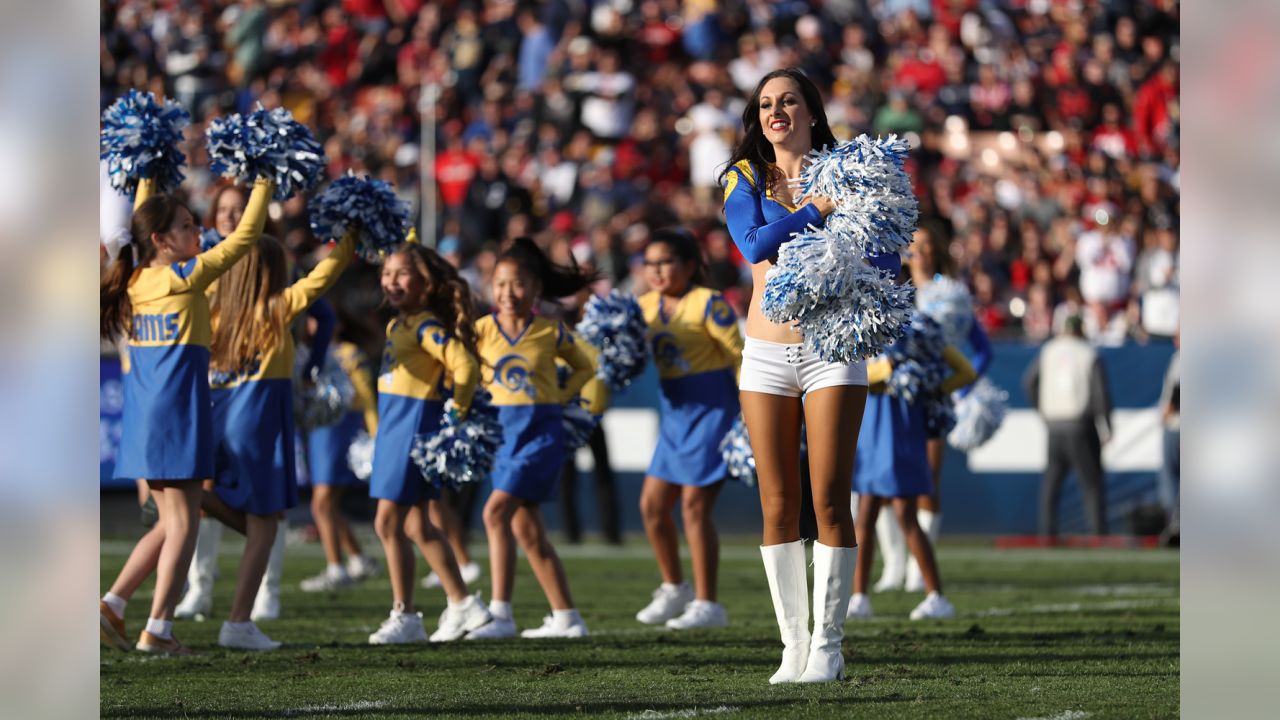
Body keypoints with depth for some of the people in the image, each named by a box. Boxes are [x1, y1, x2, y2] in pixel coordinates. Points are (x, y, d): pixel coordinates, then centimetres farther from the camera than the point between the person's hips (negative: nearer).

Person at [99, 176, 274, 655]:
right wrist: (264, 185, -1)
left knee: (172, 524, 16)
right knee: (183, 522, -2)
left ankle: (111, 605, 10)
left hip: (146, 420, 8)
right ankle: (158, 629, -5)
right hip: (178, 416, -8)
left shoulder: (135, 279, 7)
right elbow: (243, 238, -8)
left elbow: (140, 225, 27)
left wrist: (147, 182, 35)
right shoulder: (184, 278, -11)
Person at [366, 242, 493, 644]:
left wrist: (457, 414, -21)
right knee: (416, 525, 14)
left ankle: (404, 617, -1)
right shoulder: (397, 325, 13)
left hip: (416, 425, -10)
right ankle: (462, 604, 21)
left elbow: (466, 366, -25)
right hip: (393, 425, 10)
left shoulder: (427, 326, -15)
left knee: (388, 522, -7)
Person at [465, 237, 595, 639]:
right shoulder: (483, 329, 2)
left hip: (542, 431, -5)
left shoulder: (551, 331, -3)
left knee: (496, 512, -19)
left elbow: (584, 368, 11)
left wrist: (562, 398, -1)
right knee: (526, 529, 9)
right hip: (503, 429, 5)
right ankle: (566, 617, 19)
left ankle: (501, 614, -19)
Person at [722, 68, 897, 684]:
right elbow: (754, 245, -10)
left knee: (830, 500, -7)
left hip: (832, 347, -1)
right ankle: (793, 644, 7)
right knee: (778, 506, 0)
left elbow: (886, 258, 2)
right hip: (767, 351, 1)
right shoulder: (743, 178, 8)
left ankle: (828, 646, -2)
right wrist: (819, 208, -12)